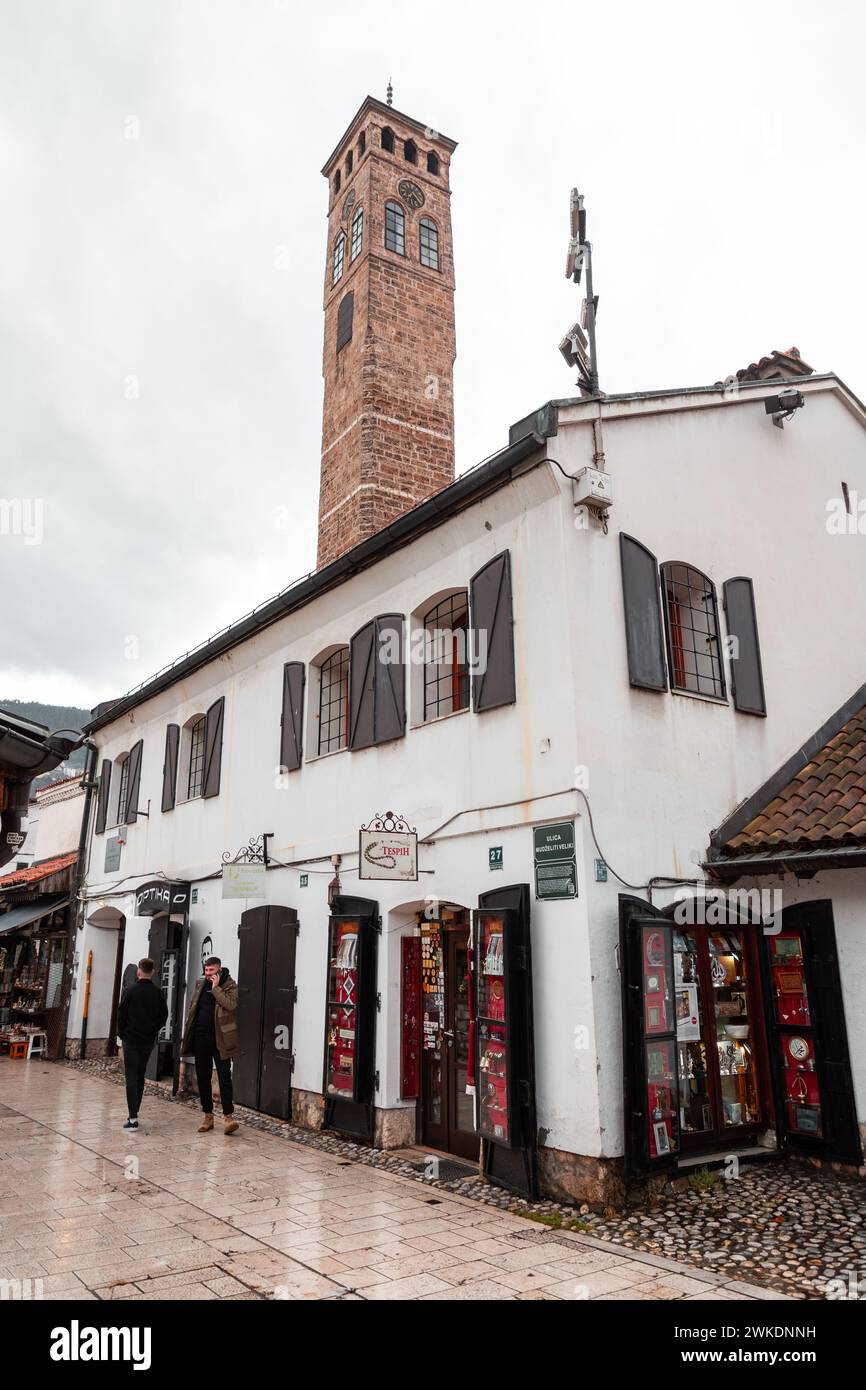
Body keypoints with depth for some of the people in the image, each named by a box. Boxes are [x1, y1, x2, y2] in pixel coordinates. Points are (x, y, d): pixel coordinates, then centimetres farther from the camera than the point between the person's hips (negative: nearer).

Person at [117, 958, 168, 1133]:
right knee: (140, 1077, 17)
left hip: (131, 1039, -4)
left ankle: (133, 1119, -9)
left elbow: (121, 1013, -8)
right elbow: (163, 1016, 2)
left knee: (131, 1078, -3)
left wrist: (121, 1033, 7)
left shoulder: (132, 990, -11)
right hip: (148, 1041, 4)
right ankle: (134, 1113, 23)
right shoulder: (158, 993, -2)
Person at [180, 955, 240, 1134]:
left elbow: (231, 1005, -20)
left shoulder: (229, 985, -4)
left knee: (224, 1077, -7)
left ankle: (228, 1116, -5)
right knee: (203, 1077, 10)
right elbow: (192, 1007, 18)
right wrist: (188, 1031, 10)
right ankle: (207, 1115, 20)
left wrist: (216, 988, -17)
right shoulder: (200, 984, 12)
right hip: (200, 1038, 5)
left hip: (220, 1039, -5)